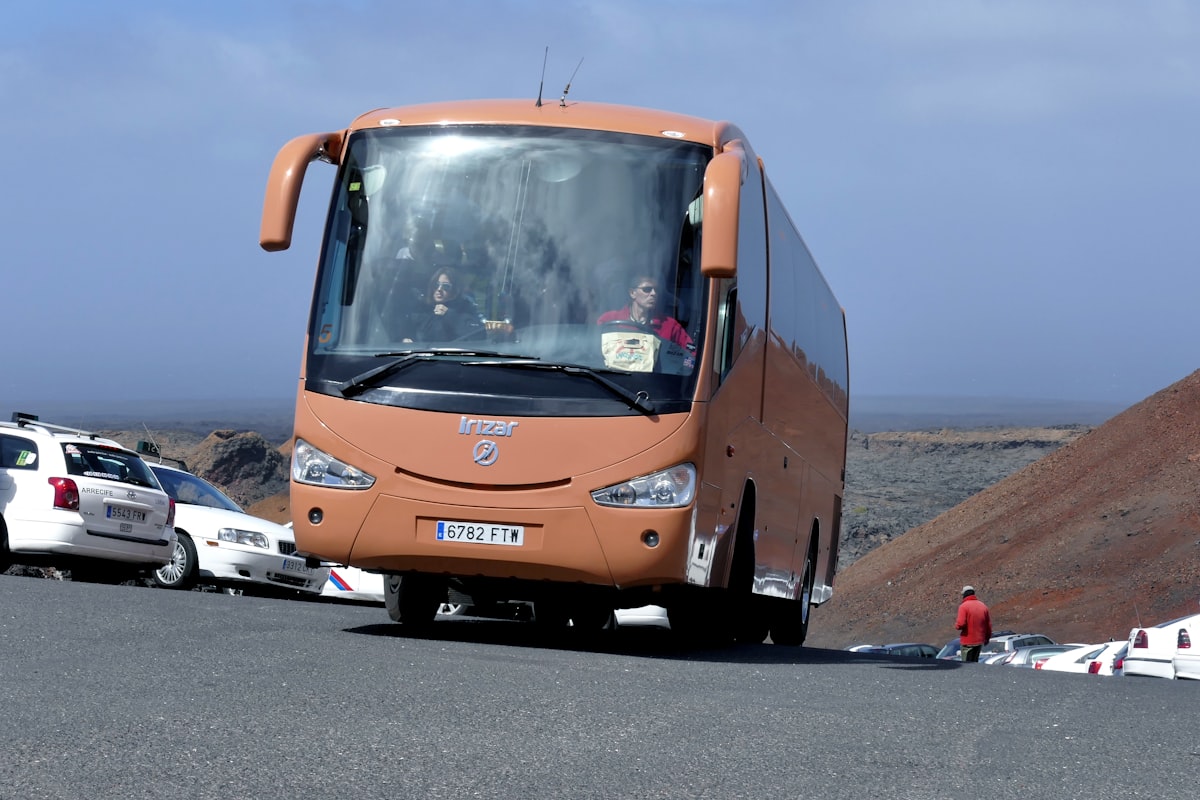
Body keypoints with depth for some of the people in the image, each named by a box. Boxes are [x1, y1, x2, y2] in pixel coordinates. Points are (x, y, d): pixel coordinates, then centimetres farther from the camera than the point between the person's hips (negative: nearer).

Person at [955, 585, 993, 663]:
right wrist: (987, 638, 23)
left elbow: (960, 624, -22)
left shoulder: (964, 606, -13)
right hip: (979, 641, 6)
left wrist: (956, 624, 1)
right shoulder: (983, 606, 6)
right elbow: (988, 625, 10)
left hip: (967, 642, -6)